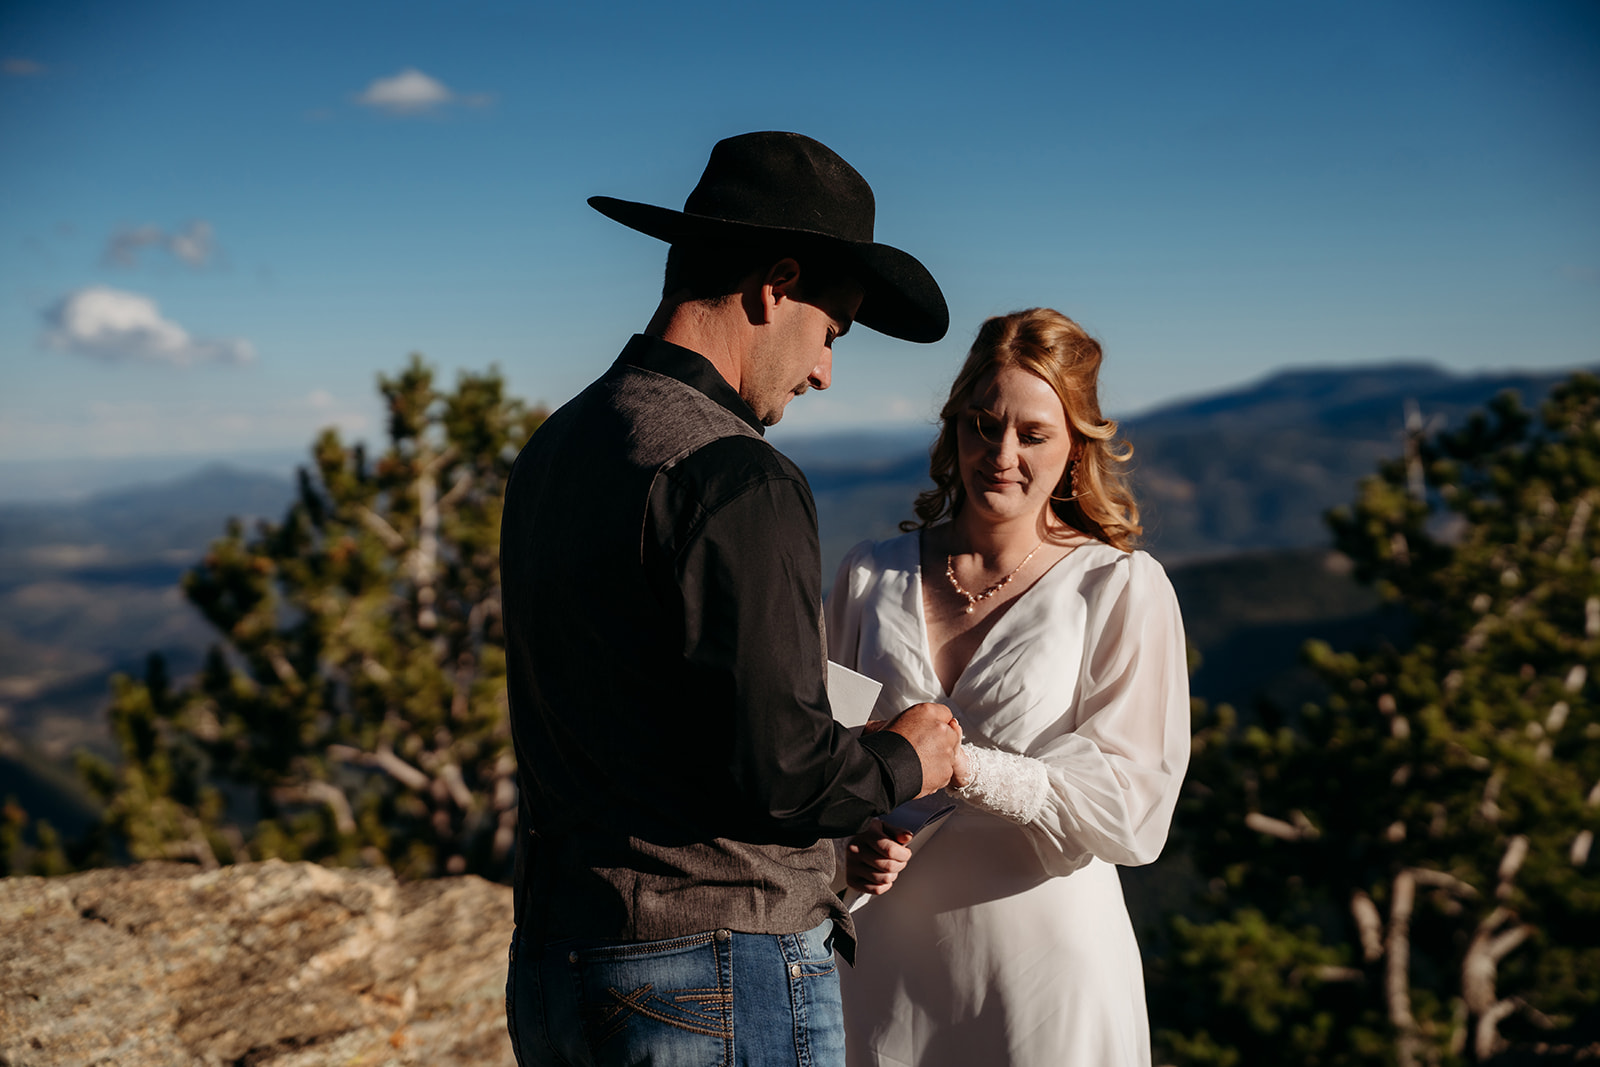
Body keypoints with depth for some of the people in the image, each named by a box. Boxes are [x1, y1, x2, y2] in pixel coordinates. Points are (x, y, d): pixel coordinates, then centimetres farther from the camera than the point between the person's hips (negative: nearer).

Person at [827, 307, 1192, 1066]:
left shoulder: (1124, 590, -5)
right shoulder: (869, 577, 6)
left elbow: (1134, 809, -12)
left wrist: (964, 767, -24)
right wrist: (848, 840, -9)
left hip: (1050, 976, -2)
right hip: (887, 967, 3)